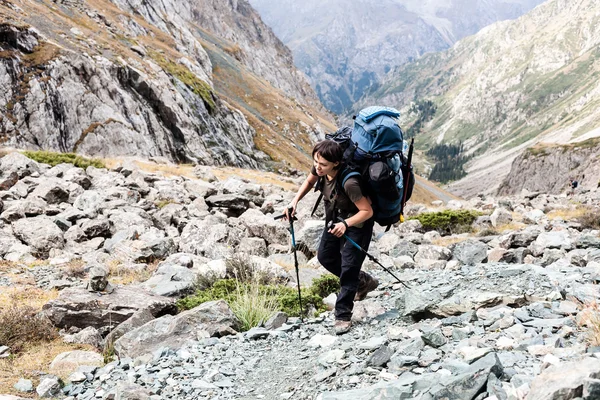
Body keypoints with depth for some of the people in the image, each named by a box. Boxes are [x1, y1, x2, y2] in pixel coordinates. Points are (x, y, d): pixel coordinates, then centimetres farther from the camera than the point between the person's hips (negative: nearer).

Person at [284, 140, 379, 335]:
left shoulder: (349, 183, -40)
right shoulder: (319, 169, -20)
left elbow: (367, 211, -31)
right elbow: (309, 181, 4)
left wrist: (346, 224, -45)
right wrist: (295, 201, -11)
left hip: (357, 224, -8)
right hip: (335, 220, 8)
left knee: (348, 268, -8)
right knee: (325, 257, 18)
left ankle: (343, 316, 7)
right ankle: (363, 282, 38)